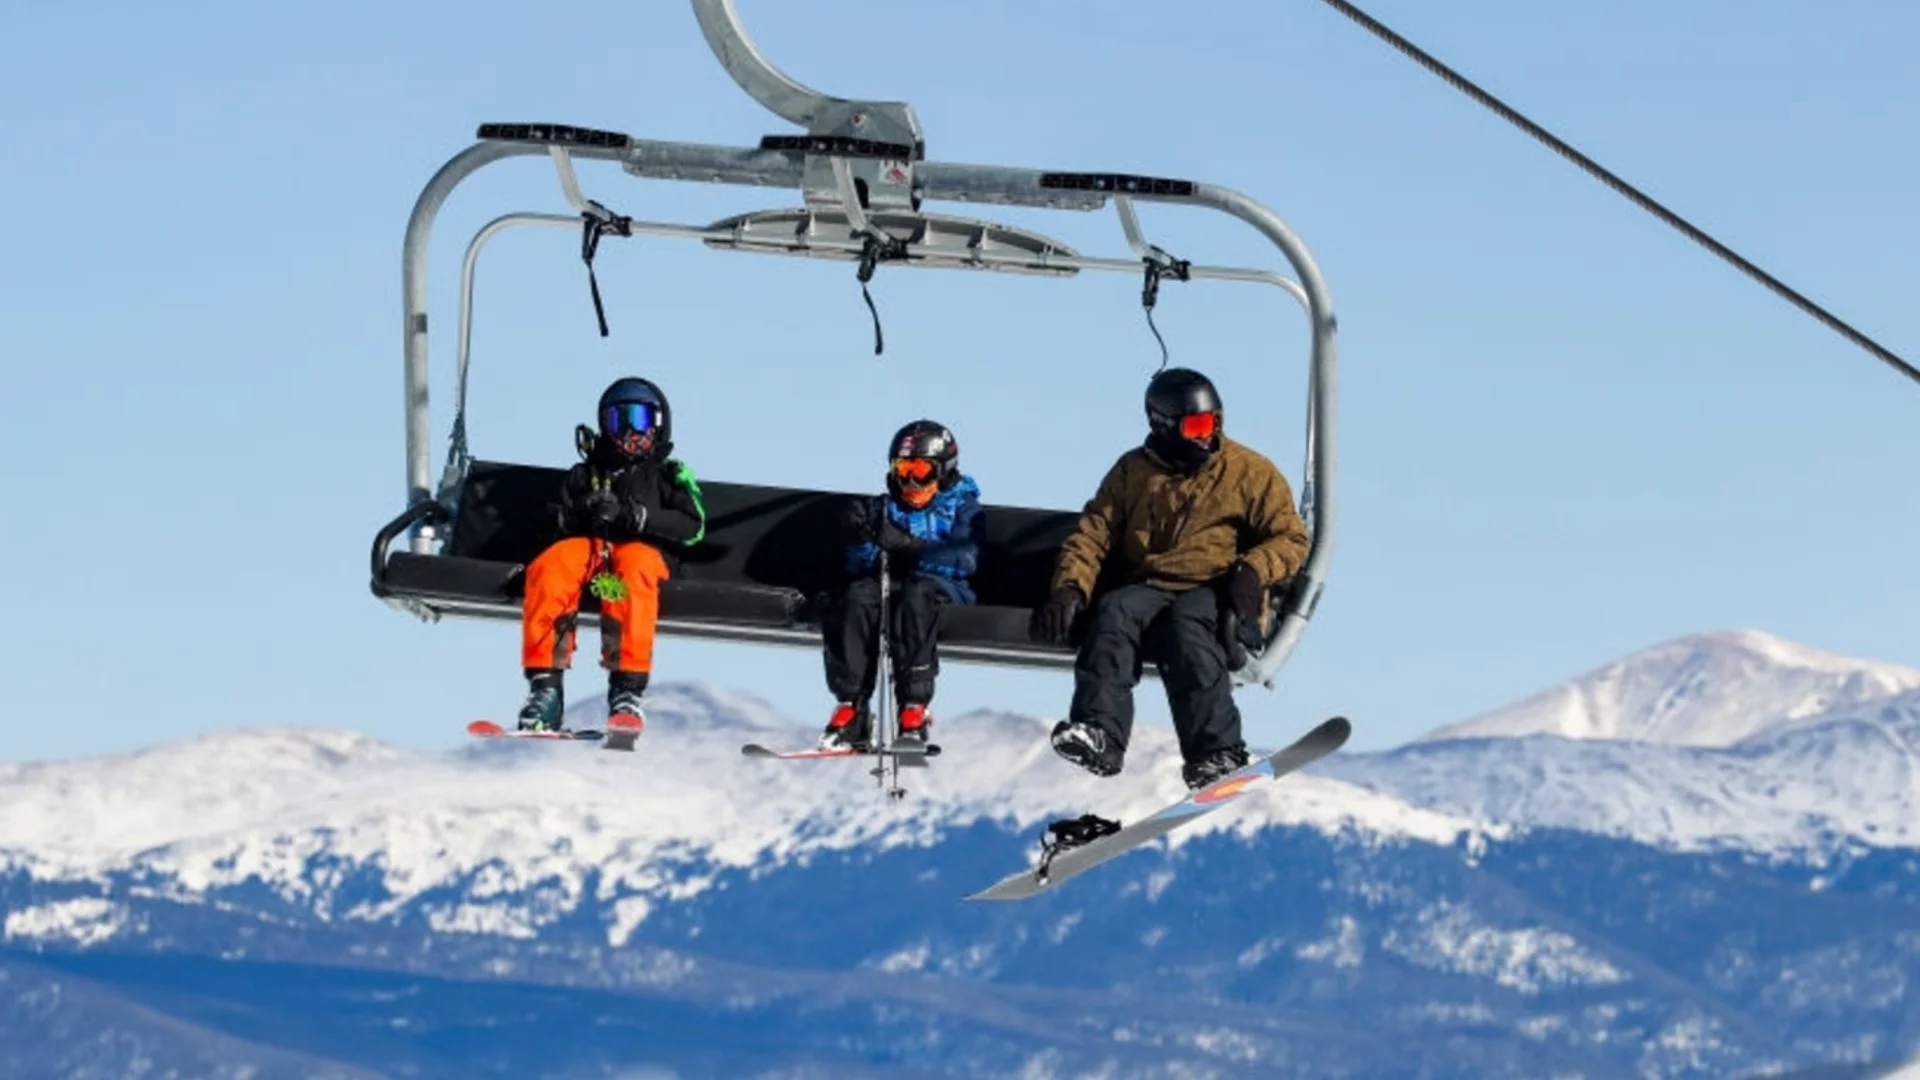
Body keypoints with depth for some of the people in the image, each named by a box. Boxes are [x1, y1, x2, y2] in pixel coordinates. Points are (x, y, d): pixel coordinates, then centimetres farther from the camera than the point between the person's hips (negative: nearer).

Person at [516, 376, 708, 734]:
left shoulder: (667, 475, 24)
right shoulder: (586, 473, 30)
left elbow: (691, 526, 6)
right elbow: (559, 522, 16)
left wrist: (635, 516, -8)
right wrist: (580, 515, -7)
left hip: (643, 550, -2)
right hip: (588, 545, 2)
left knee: (632, 565, -40)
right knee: (549, 566, -34)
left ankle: (628, 688, -47)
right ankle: (545, 684, -39)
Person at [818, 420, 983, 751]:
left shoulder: (961, 506, 10)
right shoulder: (886, 509, 21)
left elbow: (964, 560, -9)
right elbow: (860, 566, 15)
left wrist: (906, 546, -21)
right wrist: (861, 539, -8)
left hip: (943, 586, -3)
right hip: (890, 583, 3)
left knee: (917, 594, -38)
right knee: (857, 597, -30)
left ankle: (914, 706, -42)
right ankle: (851, 708, -35)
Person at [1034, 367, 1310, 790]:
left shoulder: (1250, 472, 9)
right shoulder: (1133, 472, 16)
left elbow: (1291, 539, 6)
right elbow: (1092, 533, 10)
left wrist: (1253, 569, -15)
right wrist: (1070, 587, -9)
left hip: (1215, 595, -2)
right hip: (1145, 589, 3)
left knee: (1186, 622, -37)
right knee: (1113, 612, -32)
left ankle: (1216, 752, -43)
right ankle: (1100, 734, -46)